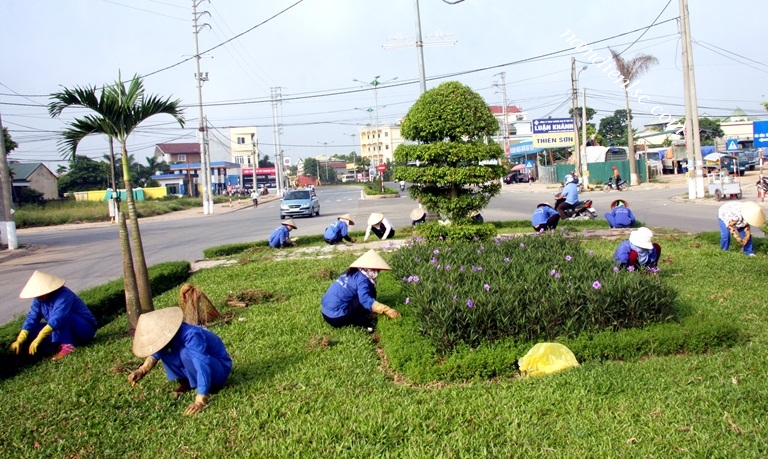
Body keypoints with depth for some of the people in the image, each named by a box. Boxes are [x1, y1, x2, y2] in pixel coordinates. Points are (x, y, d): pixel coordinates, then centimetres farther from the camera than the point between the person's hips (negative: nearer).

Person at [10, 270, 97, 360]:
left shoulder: (63, 295, -26)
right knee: (34, 329, -6)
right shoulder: (39, 299, -1)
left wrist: (38, 339, -42)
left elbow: (57, 319, -37)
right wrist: (19, 341, -18)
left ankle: (66, 345, -34)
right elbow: (31, 318, -6)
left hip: (86, 329, -8)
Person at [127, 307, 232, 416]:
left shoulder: (191, 336, -33)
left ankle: (210, 388, -14)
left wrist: (200, 402, -49)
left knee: (185, 353, -32)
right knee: (163, 349, -8)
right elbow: (156, 353, 6)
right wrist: (142, 370, -14)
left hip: (219, 370, -7)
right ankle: (185, 383, 2)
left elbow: (203, 367, -42)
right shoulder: (167, 334, -10)